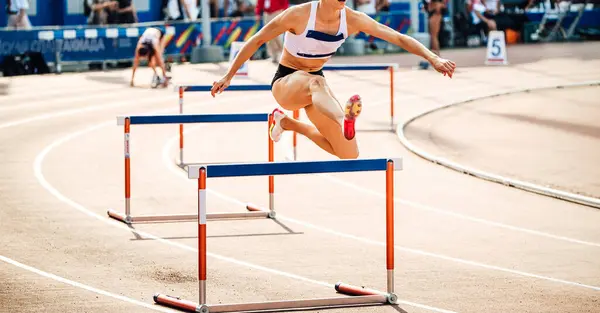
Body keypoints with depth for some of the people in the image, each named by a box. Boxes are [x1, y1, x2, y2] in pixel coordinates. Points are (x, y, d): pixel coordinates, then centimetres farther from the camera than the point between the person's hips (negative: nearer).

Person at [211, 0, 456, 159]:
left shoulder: (353, 20, -13)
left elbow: (398, 38, -14)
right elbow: (256, 41, -13)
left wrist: (433, 58, -26)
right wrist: (228, 77, -10)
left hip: (314, 84, 6)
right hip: (285, 83, -6)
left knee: (349, 155, 0)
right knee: (315, 82, -42)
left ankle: (286, 123, 18)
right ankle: (345, 122, -74)